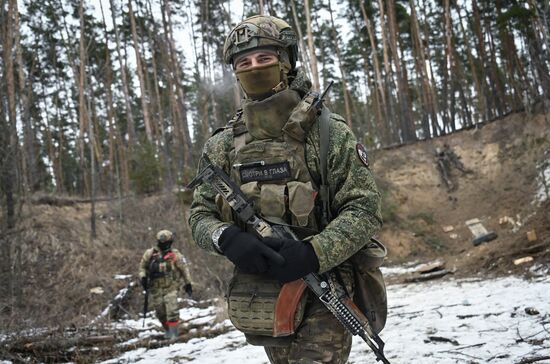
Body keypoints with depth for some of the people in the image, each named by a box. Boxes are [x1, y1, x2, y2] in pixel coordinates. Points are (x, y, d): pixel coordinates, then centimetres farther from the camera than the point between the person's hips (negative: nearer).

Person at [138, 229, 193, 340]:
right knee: (160, 312, 9)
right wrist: (143, 277, -5)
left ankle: (174, 332, -3)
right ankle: (167, 330, 30)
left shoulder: (175, 255, -5)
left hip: (170, 286, -2)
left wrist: (188, 284, 6)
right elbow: (142, 266, 12)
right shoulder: (150, 254, -1)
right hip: (156, 288, 2)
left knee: (172, 310, -12)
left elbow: (184, 269, 3)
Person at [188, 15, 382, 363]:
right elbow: (200, 213, 7)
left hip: (323, 298, -4)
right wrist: (227, 239, -16)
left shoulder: (327, 131, -6)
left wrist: (313, 252, -23)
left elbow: (365, 207, -8)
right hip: (262, 304, 4)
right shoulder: (223, 144, 5)